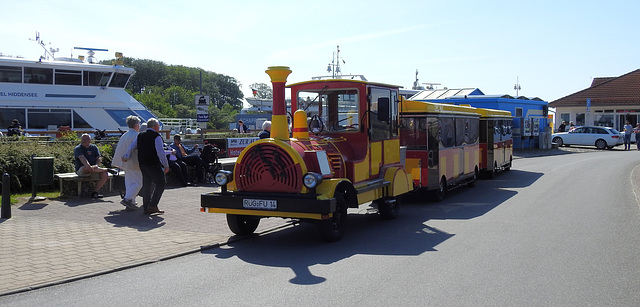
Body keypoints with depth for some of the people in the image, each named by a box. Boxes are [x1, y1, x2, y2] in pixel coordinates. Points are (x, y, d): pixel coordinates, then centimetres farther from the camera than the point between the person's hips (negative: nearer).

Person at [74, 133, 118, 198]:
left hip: (95, 170, 4)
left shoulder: (94, 147, 13)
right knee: (87, 168, -39)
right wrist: (88, 165, -41)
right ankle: (108, 170, -17)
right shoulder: (78, 149, -1)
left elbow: (99, 158, 1)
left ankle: (95, 192, -16)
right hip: (81, 170, -4)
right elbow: (82, 158, -21)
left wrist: (96, 165, -22)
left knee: (105, 175, -22)